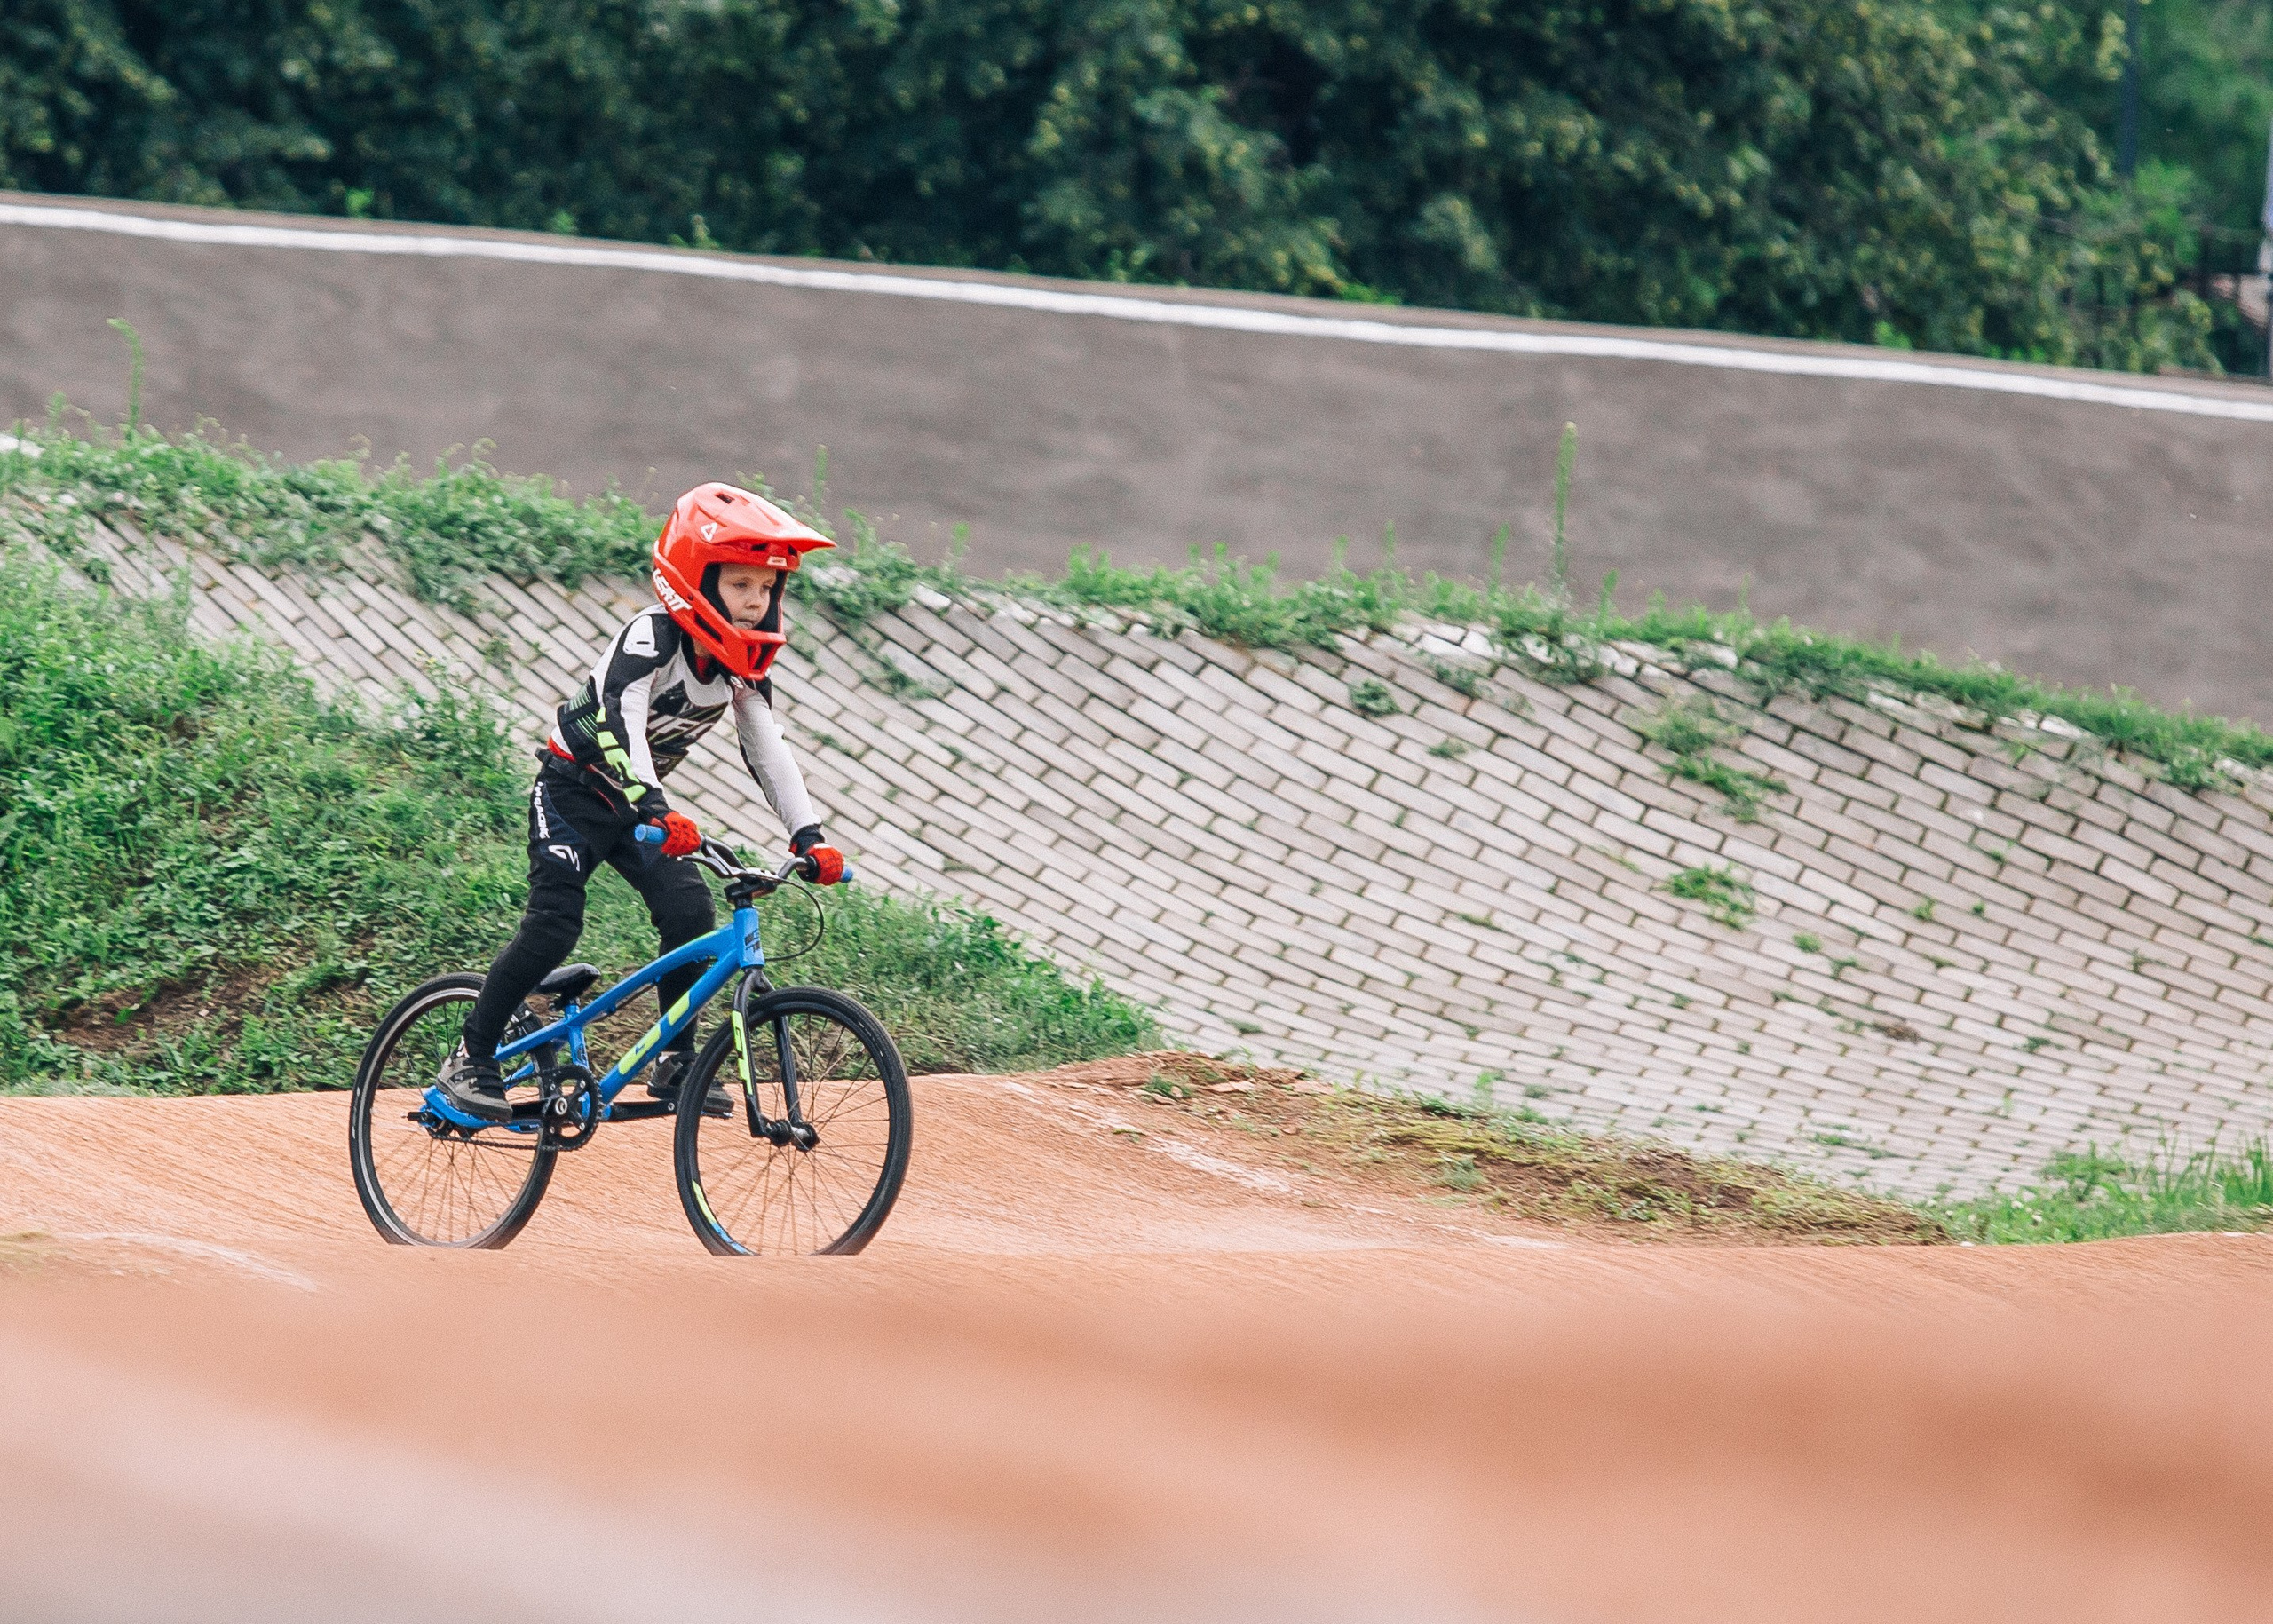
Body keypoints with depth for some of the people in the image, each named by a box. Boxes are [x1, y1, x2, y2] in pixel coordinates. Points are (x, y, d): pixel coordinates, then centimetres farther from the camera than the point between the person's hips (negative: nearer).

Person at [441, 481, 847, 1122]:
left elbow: (768, 751, -5)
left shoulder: (741, 665, -6)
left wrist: (809, 836, -18)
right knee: (553, 925, -19)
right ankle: (470, 1061, -8)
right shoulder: (650, 639, -27)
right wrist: (655, 810, -56)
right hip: (572, 792, -6)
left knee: (689, 909, -15)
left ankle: (674, 1063, -4)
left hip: (634, 804, 6)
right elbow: (620, 723, -41)